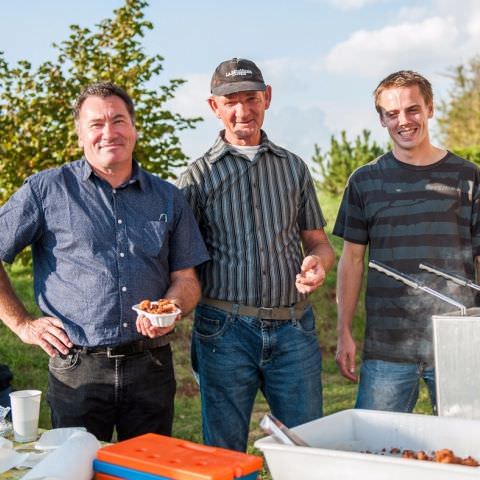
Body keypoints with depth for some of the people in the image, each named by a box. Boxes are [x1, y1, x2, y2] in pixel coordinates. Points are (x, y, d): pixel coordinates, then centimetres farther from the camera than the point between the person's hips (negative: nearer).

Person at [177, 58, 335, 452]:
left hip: (293, 330, 2)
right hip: (225, 331, -2)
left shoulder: (294, 168, 12)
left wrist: (318, 262, -7)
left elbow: (318, 242, 17)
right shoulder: (198, 176, 5)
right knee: (224, 455, 6)